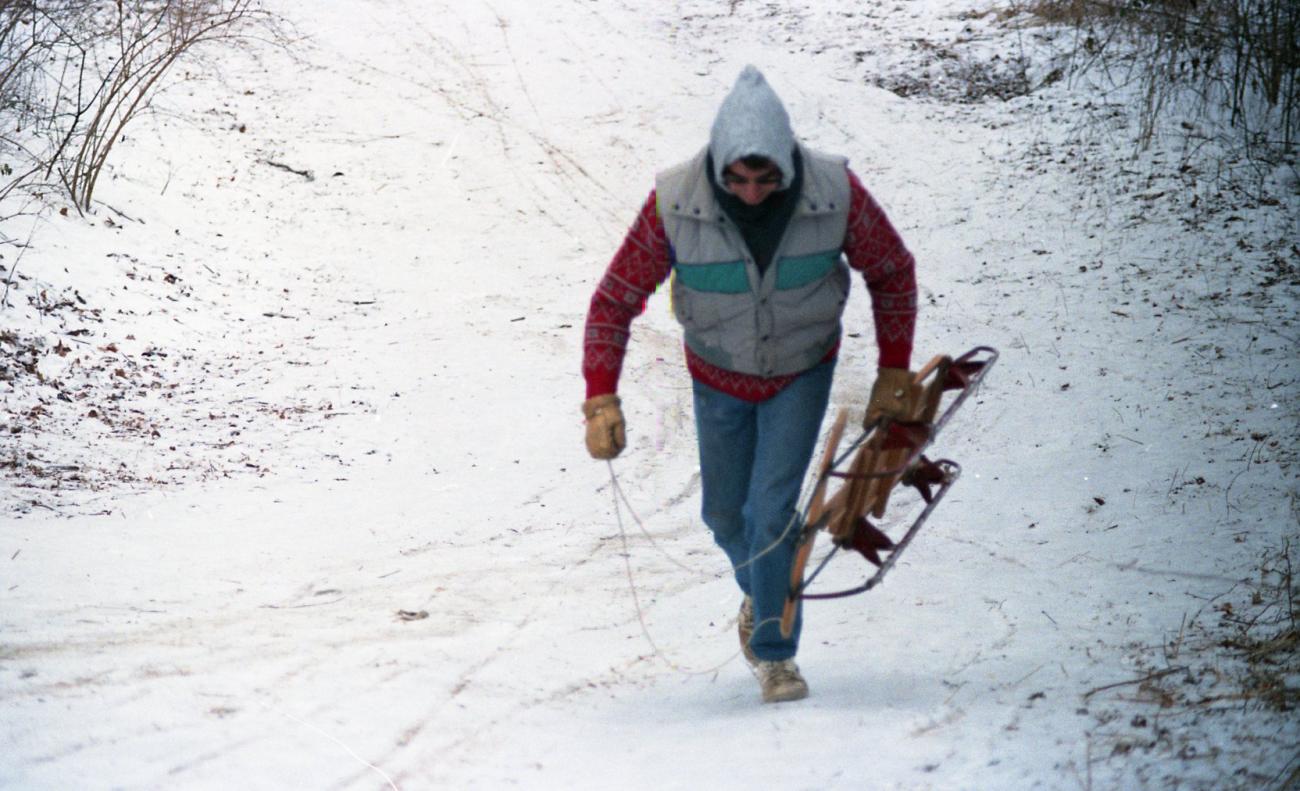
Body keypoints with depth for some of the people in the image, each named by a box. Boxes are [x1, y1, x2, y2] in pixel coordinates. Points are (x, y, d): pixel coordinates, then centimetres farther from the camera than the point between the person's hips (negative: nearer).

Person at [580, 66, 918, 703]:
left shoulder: (835, 195, -28)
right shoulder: (675, 206, -30)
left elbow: (893, 272, -8)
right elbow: (615, 301, -18)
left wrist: (894, 373, -5)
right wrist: (601, 400, -26)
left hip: (803, 371, -1)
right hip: (718, 377, 2)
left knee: (772, 508, -13)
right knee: (726, 514, 15)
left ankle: (774, 650, 6)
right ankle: (761, 591, 48)